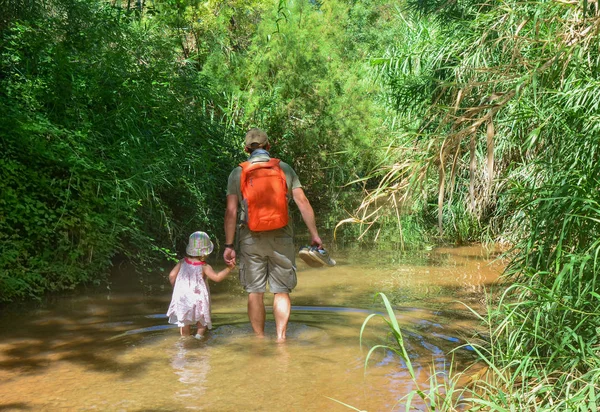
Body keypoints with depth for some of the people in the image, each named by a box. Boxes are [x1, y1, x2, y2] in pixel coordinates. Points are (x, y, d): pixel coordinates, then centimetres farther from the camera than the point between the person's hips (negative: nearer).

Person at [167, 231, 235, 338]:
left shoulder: (183, 262, -5)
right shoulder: (204, 267, -16)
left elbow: (172, 275, -5)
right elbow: (217, 277, -21)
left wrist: (175, 286, 12)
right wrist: (229, 268, -15)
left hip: (182, 297, 3)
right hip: (198, 298, -3)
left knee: (184, 319, 16)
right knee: (202, 318, 16)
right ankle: (199, 333, 0)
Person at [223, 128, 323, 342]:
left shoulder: (237, 173, 4)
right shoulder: (284, 168, 4)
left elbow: (231, 211, -1)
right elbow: (303, 202, -1)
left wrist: (229, 245, 2)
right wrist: (314, 234, 4)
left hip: (250, 238, 0)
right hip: (280, 238, 0)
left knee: (255, 292, 8)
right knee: (281, 291, 7)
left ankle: (260, 340, 13)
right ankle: (281, 338, 4)